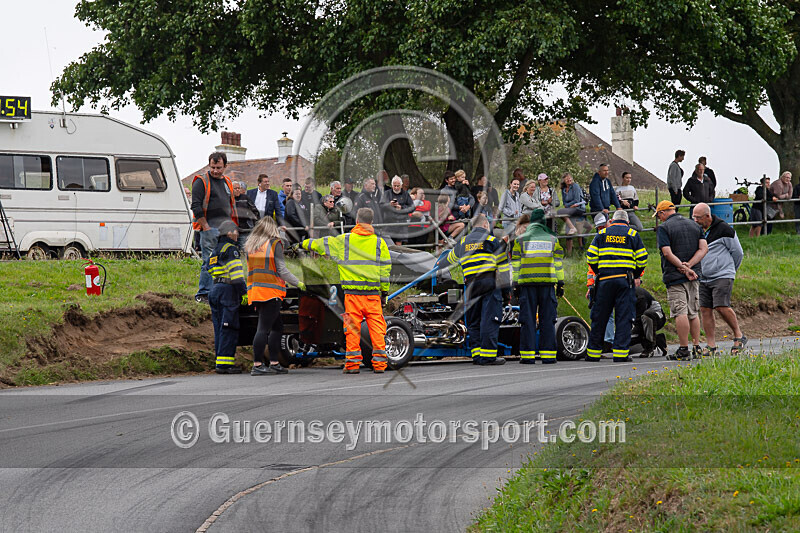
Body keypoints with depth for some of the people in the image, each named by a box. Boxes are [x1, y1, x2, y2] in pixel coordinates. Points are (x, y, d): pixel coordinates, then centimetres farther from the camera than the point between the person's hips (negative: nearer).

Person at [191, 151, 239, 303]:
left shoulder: (227, 182, 18)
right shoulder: (201, 182, -3)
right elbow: (196, 206, -9)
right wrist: (206, 227, -13)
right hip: (210, 229, -7)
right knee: (209, 262, -9)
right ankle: (203, 294, -4)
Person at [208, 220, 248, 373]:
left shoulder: (215, 251, 21)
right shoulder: (231, 249, -7)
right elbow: (236, 273, -15)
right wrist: (244, 292, -16)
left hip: (214, 290, 9)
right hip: (228, 289, -9)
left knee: (220, 328, 9)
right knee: (229, 328, -9)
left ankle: (221, 362, 8)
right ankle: (225, 362, -14)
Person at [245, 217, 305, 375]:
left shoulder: (250, 245, 13)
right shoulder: (274, 244, -5)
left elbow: (250, 270, 16)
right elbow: (282, 270, -7)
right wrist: (298, 283, 2)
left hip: (254, 290, 7)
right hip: (271, 291, -7)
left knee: (277, 326, 15)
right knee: (264, 328, -9)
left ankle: (274, 363, 14)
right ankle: (257, 365, -13)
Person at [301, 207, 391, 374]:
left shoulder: (343, 241, 2)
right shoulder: (379, 243, 4)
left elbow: (321, 244, 13)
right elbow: (385, 270, 5)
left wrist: (302, 244, 29)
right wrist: (384, 292, 13)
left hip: (352, 293, 0)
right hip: (373, 293, 0)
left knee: (352, 328, 3)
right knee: (376, 327, 2)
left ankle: (352, 362, 3)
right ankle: (379, 363, -1)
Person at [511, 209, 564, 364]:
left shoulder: (521, 239, 7)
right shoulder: (552, 239, 8)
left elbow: (516, 264, 6)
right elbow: (558, 263, 9)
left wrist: (516, 285, 9)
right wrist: (560, 284, 13)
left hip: (527, 284, 0)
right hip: (548, 282, 0)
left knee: (528, 319, 1)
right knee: (547, 319, 3)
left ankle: (528, 355, -3)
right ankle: (547, 355, 1)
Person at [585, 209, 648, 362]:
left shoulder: (602, 234, 11)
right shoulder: (633, 235, 7)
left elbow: (591, 258, 5)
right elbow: (642, 259, 1)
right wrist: (636, 276, 14)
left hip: (605, 280, 2)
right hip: (626, 281, -1)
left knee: (599, 317, 7)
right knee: (624, 317, 0)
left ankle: (593, 353, 10)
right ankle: (621, 353, -6)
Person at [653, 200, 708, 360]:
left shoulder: (663, 228, -5)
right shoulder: (694, 226, 14)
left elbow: (667, 253, -16)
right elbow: (704, 248, 4)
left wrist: (684, 268, -15)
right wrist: (688, 266, -7)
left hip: (675, 275, -6)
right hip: (694, 276, 6)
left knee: (681, 313, -7)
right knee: (693, 313, 12)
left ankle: (684, 350, -9)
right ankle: (697, 348, 13)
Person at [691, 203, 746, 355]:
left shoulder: (723, 229, -8)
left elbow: (738, 252, 1)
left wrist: (730, 270, 12)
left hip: (722, 276, -6)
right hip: (703, 278, 6)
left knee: (721, 307, -18)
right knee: (705, 309, -1)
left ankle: (739, 336, -2)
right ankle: (711, 346, 3)